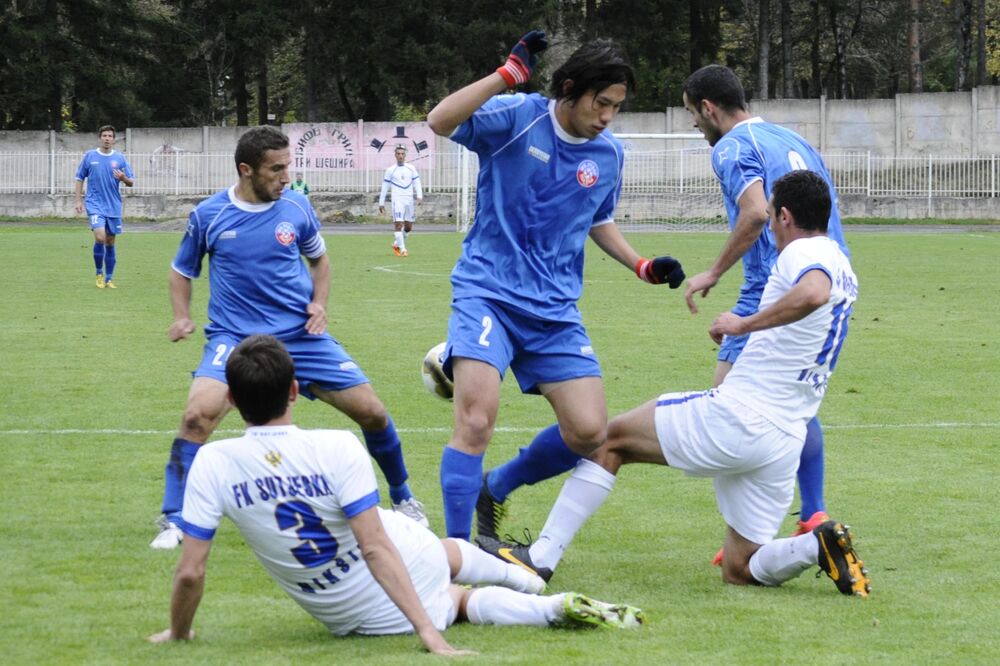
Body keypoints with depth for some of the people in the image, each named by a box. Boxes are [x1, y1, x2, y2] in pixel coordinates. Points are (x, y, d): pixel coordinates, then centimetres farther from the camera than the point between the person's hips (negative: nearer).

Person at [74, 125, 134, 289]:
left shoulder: (120, 158, 4)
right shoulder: (89, 156, 1)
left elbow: (131, 182, 6)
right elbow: (80, 178, 8)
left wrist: (124, 178, -17)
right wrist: (78, 200, 2)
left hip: (114, 206, 2)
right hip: (95, 204, -2)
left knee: (110, 242, 6)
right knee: (100, 237, -19)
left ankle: (109, 279, 15)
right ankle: (99, 273, -1)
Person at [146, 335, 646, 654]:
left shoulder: (212, 466, -19)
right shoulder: (337, 450, -24)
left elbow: (190, 572, -16)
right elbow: (375, 547, -27)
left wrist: (177, 633, 3)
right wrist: (428, 632, -25)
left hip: (354, 621, 2)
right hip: (411, 569, -2)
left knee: (460, 599, 28)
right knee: (451, 552, 34)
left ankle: (549, 608, 11)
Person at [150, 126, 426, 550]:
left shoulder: (296, 208, 0)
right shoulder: (209, 215, -4)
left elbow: (319, 259, 18)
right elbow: (182, 269, 13)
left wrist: (319, 304, 1)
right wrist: (181, 317, -4)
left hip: (301, 335, 2)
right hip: (234, 337, -2)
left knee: (372, 412, 0)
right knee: (199, 412, -28)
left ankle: (402, 499, 27)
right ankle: (173, 521, -16)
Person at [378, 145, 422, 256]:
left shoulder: (411, 169, 9)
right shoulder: (390, 170, 3)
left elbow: (417, 183, 8)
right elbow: (384, 187, 7)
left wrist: (419, 196, -7)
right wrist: (381, 203, 6)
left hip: (409, 200, 3)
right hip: (397, 200, -3)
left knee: (408, 227, 7)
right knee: (399, 224, -14)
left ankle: (396, 244, 28)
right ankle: (402, 249, -11)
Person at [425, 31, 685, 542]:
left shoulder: (609, 154, 5)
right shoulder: (516, 117, -11)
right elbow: (440, 122, -27)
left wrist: (642, 266, 10)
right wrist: (510, 73, -31)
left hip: (554, 309, 6)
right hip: (487, 292, -5)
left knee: (588, 432, -2)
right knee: (477, 417, -23)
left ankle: (495, 489, 25)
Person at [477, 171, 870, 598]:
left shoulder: (803, 251, -10)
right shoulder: (841, 267, 19)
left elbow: (814, 293, -34)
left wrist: (745, 323, -25)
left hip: (736, 415, -8)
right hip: (785, 442, 8)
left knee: (609, 439, 8)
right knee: (739, 572, 13)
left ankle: (541, 556, 4)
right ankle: (819, 544, -12)